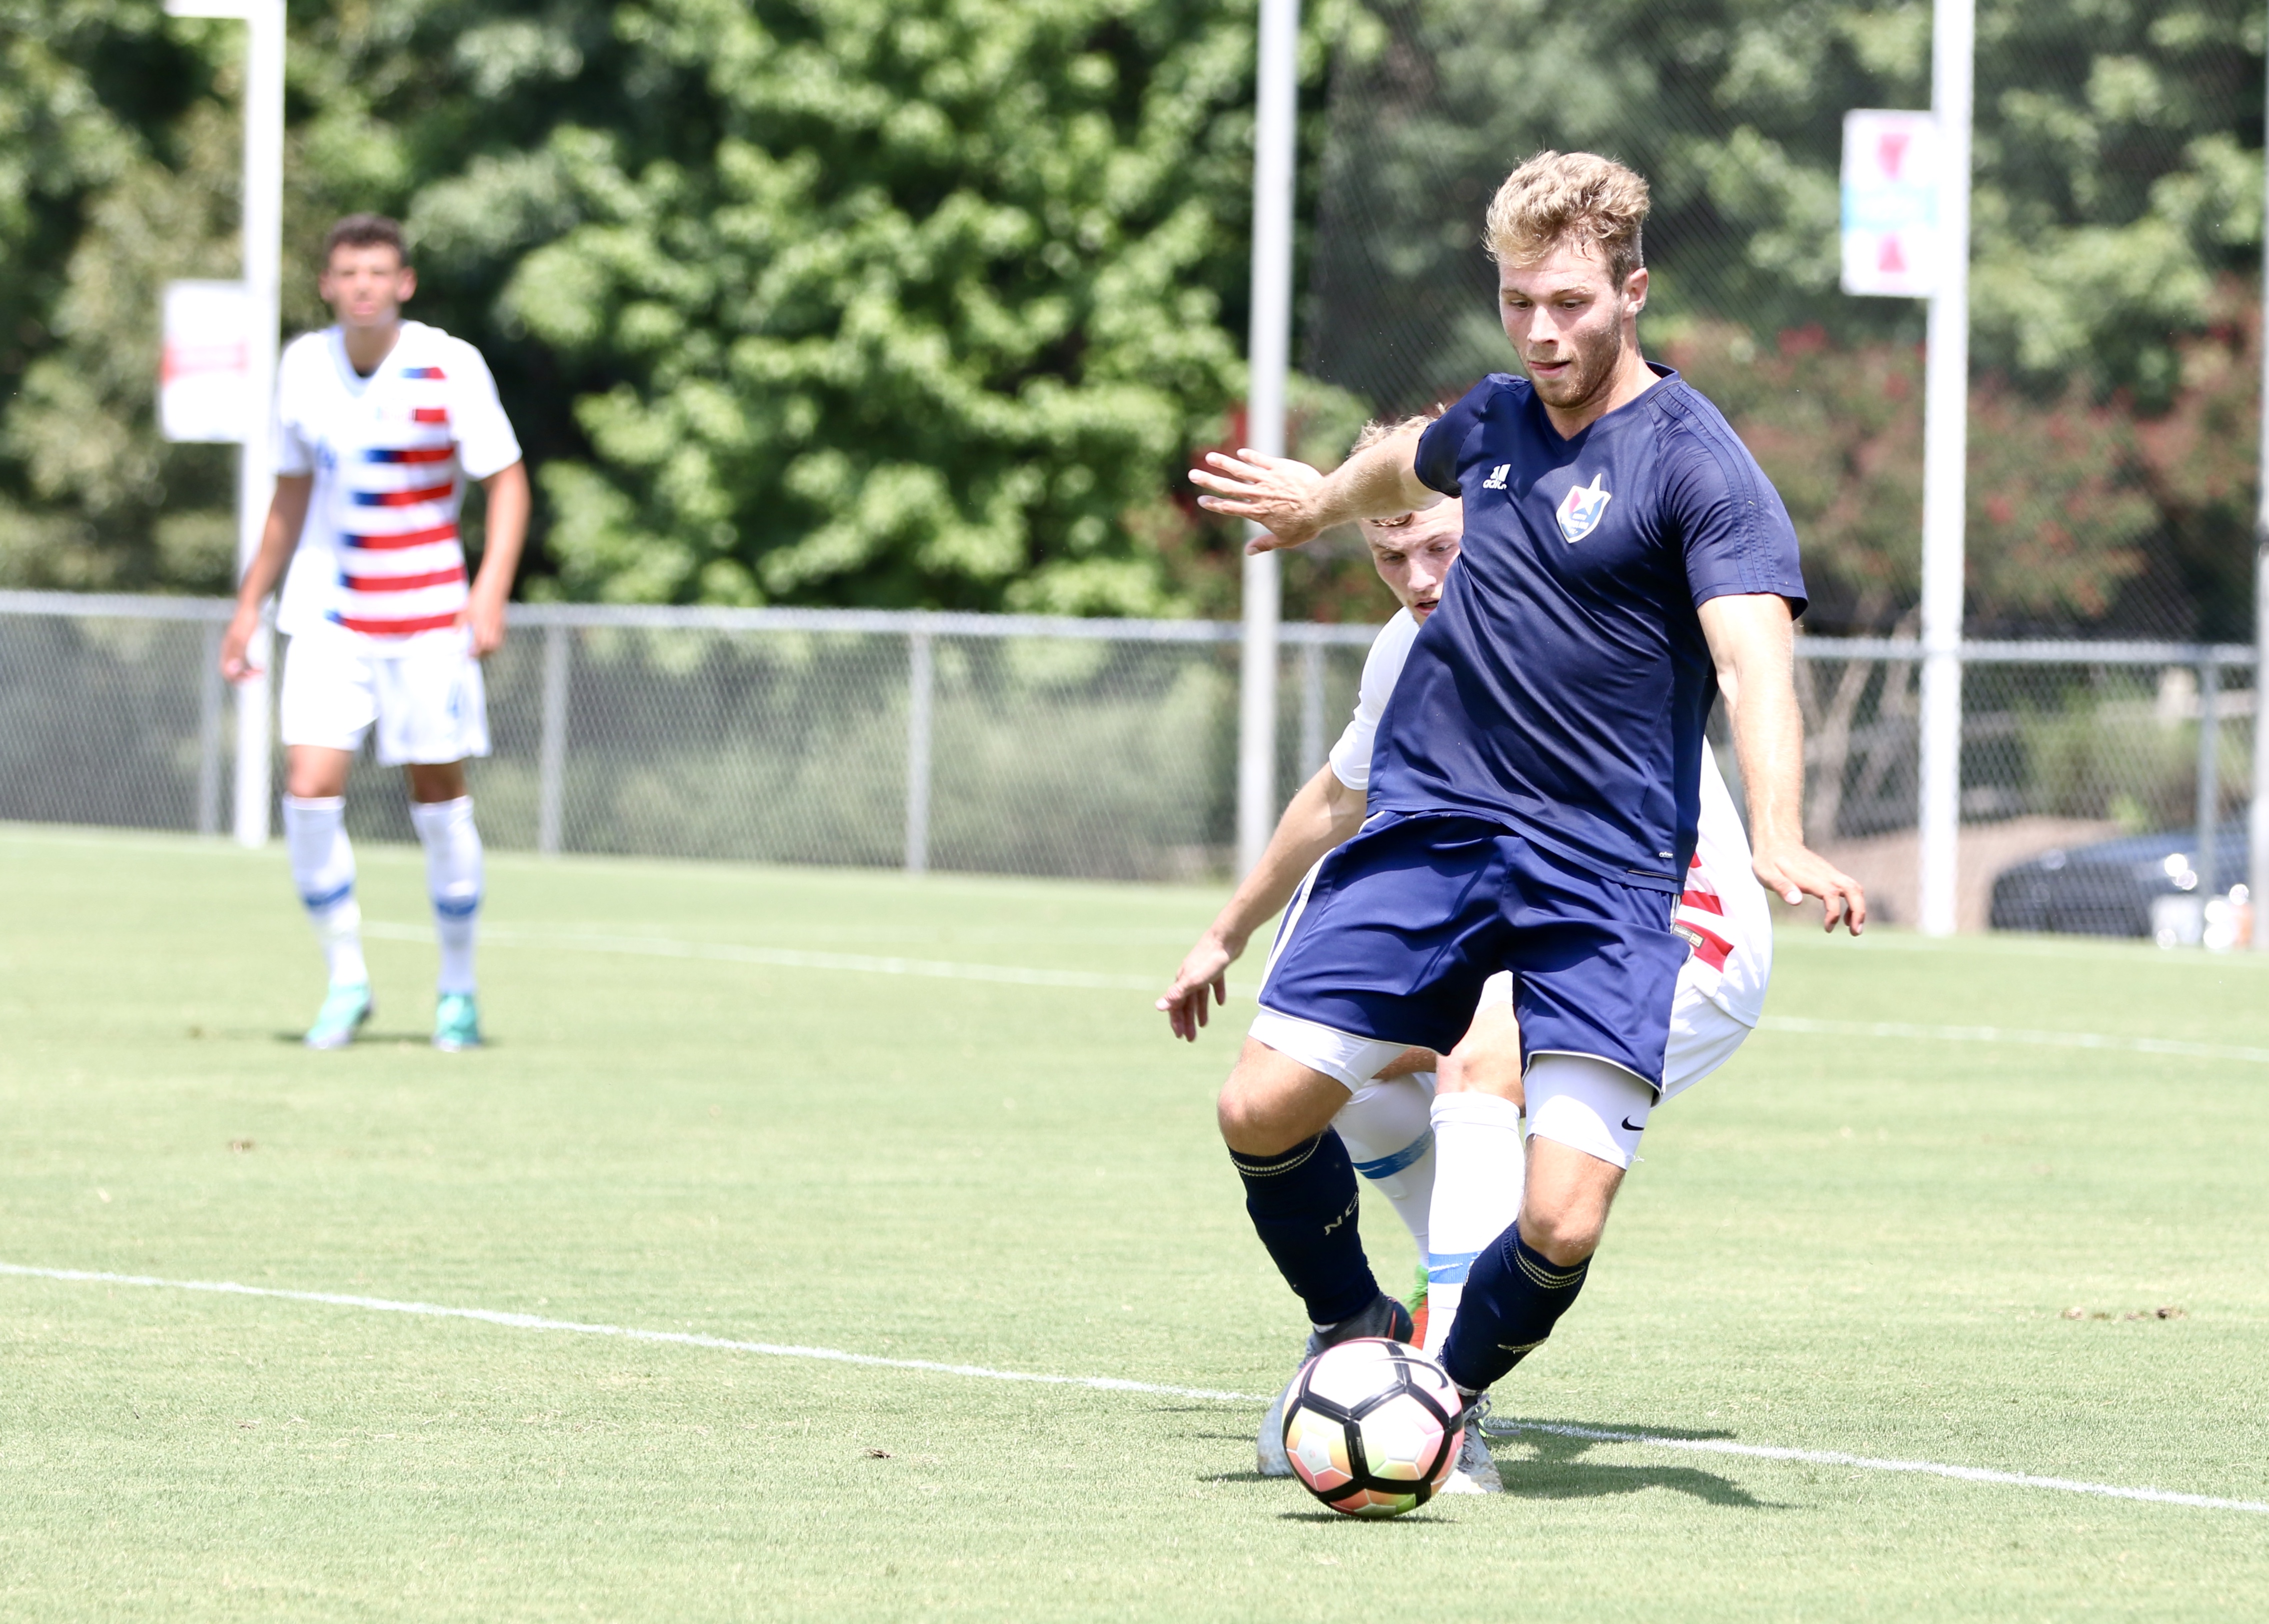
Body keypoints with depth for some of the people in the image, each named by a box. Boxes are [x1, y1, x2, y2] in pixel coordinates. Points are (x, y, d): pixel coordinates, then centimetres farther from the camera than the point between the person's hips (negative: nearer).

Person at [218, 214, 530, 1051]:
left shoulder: (450, 367, -10)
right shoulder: (304, 366, 2)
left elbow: (506, 481, -6)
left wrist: (491, 589, -19)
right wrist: (250, 604, 17)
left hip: (426, 619, -3)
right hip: (329, 612, 3)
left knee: (439, 797, 2)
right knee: (309, 791, -11)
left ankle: (458, 989, 18)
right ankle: (345, 980, 3)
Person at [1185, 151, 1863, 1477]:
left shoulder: (1695, 462, -11)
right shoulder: (1494, 421, 8)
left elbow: (1757, 664, -24)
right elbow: (1410, 464, 35)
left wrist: (1779, 841, -42)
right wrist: (1320, 502, 55)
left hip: (1605, 870, -5)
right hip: (1430, 821, 5)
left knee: (1563, 1225, -15)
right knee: (1265, 1110, -7)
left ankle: (1457, 1391, 16)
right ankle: (1354, 1336, 21)